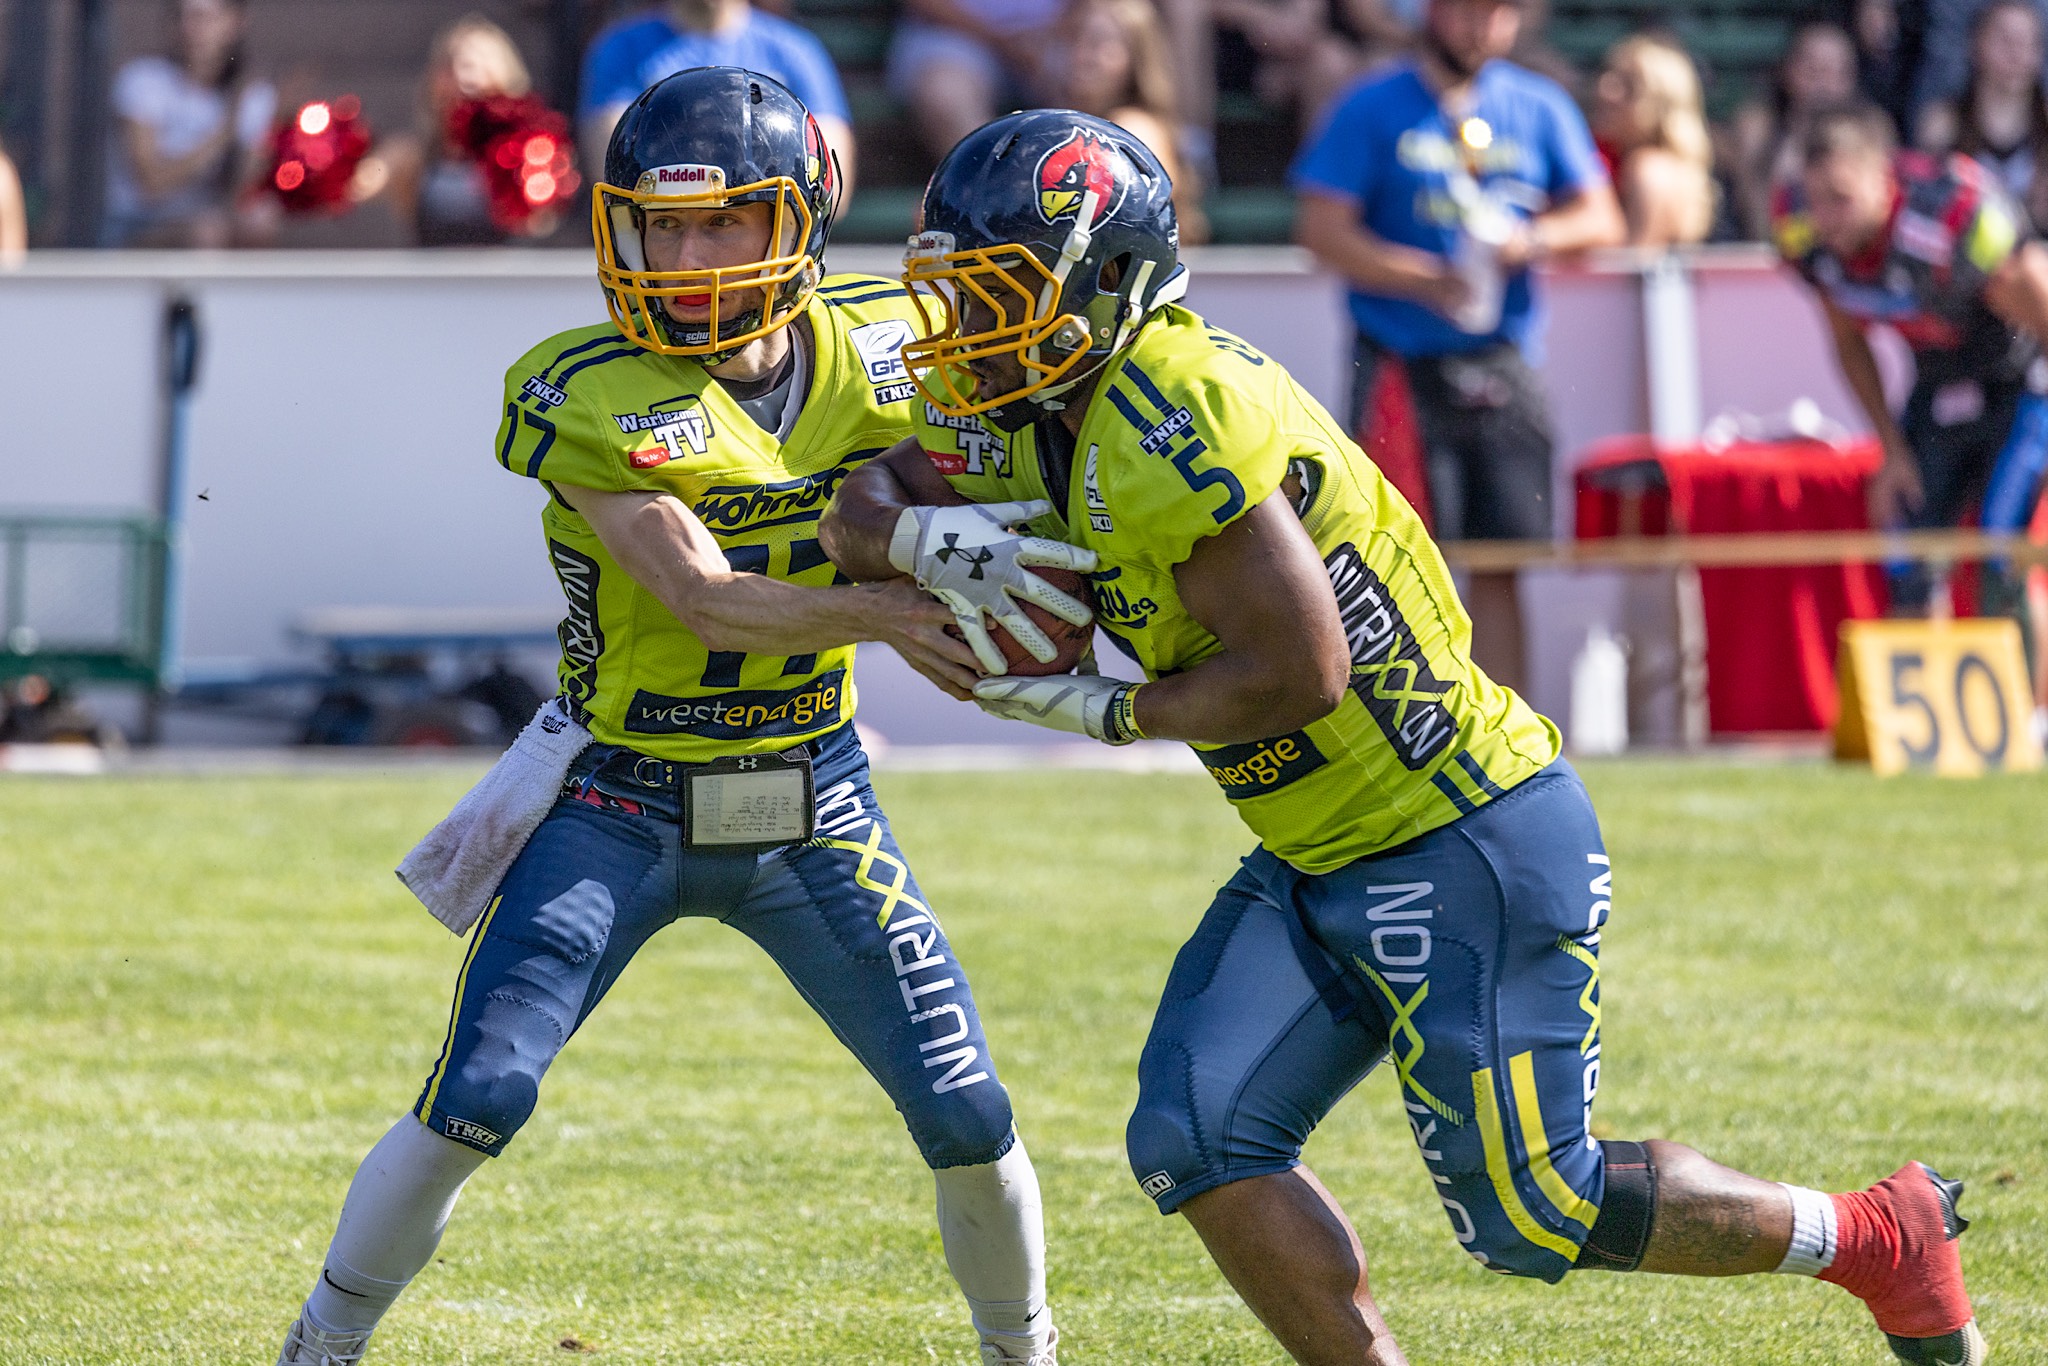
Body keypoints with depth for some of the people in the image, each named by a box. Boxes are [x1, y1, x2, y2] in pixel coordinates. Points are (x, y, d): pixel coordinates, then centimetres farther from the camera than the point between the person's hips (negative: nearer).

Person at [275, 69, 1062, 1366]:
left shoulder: (880, 346, -6)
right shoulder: (586, 399, -18)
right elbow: (704, 600, -25)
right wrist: (886, 611, -32)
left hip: (812, 803, 3)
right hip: (621, 805, -3)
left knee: (969, 1117, 3)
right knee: (476, 1102, -13)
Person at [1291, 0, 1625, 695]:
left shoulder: (1539, 109, 12)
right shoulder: (1374, 109, 1)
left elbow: (1600, 220, 10)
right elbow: (1321, 227, -6)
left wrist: (1536, 237, -12)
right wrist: (1423, 280, -19)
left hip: (1500, 370, 3)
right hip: (1401, 369, -3)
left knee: (1499, 565, 1)